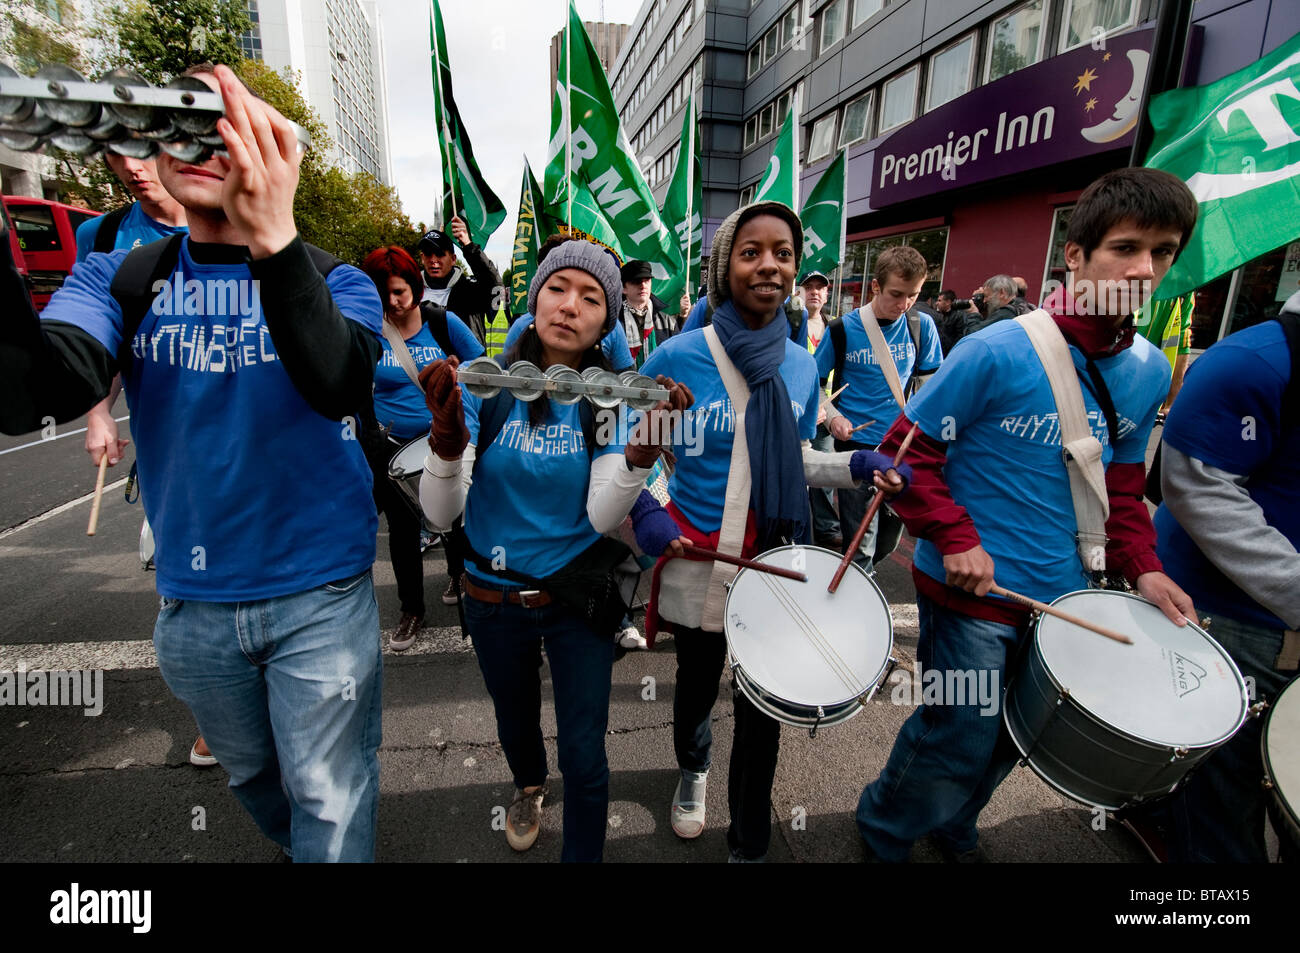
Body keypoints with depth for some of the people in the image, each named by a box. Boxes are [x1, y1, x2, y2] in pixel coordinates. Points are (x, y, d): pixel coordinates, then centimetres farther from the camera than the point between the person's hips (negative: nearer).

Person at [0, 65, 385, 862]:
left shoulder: (334, 282, -7)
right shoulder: (119, 278, 0)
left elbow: (340, 385, -29)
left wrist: (275, 239, -43)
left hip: (321, 594, -4)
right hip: (193, 602, 4)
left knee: (329, 801, 7)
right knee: (252, 775, 27)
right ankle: (295, 840, 55)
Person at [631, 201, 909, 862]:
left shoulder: (802, 366, 0)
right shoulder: (679, 357, -12)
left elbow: (797, 461, 10)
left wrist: (858, 467, -7)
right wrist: (644, 510, -20)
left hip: (776, 565, 3)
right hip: (696, 564, -2)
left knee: (762, 710, 14)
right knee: (697, 687, 22)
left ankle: (750, 844, 40)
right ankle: (693, 769, 58)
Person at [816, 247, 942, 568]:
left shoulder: (921, 326, 2)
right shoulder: (843, 329, -6)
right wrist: (833, 416, -14)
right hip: (856, 444, -3)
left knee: (890, 536, 16)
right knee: (860, 547, -3)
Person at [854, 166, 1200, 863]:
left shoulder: (1149, 374, 2)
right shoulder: (998, 353, -19)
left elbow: (1120, 483, 13)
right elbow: (907, 449, -15)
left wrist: (1141, 568, 1)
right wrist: (955, 539, -21)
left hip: (1059, 593, 7)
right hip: (970, 590, -6)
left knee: (1012, 736, 22)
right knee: (959, 740, 7)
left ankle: (952, 824, 51)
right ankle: (883, 831, 37)